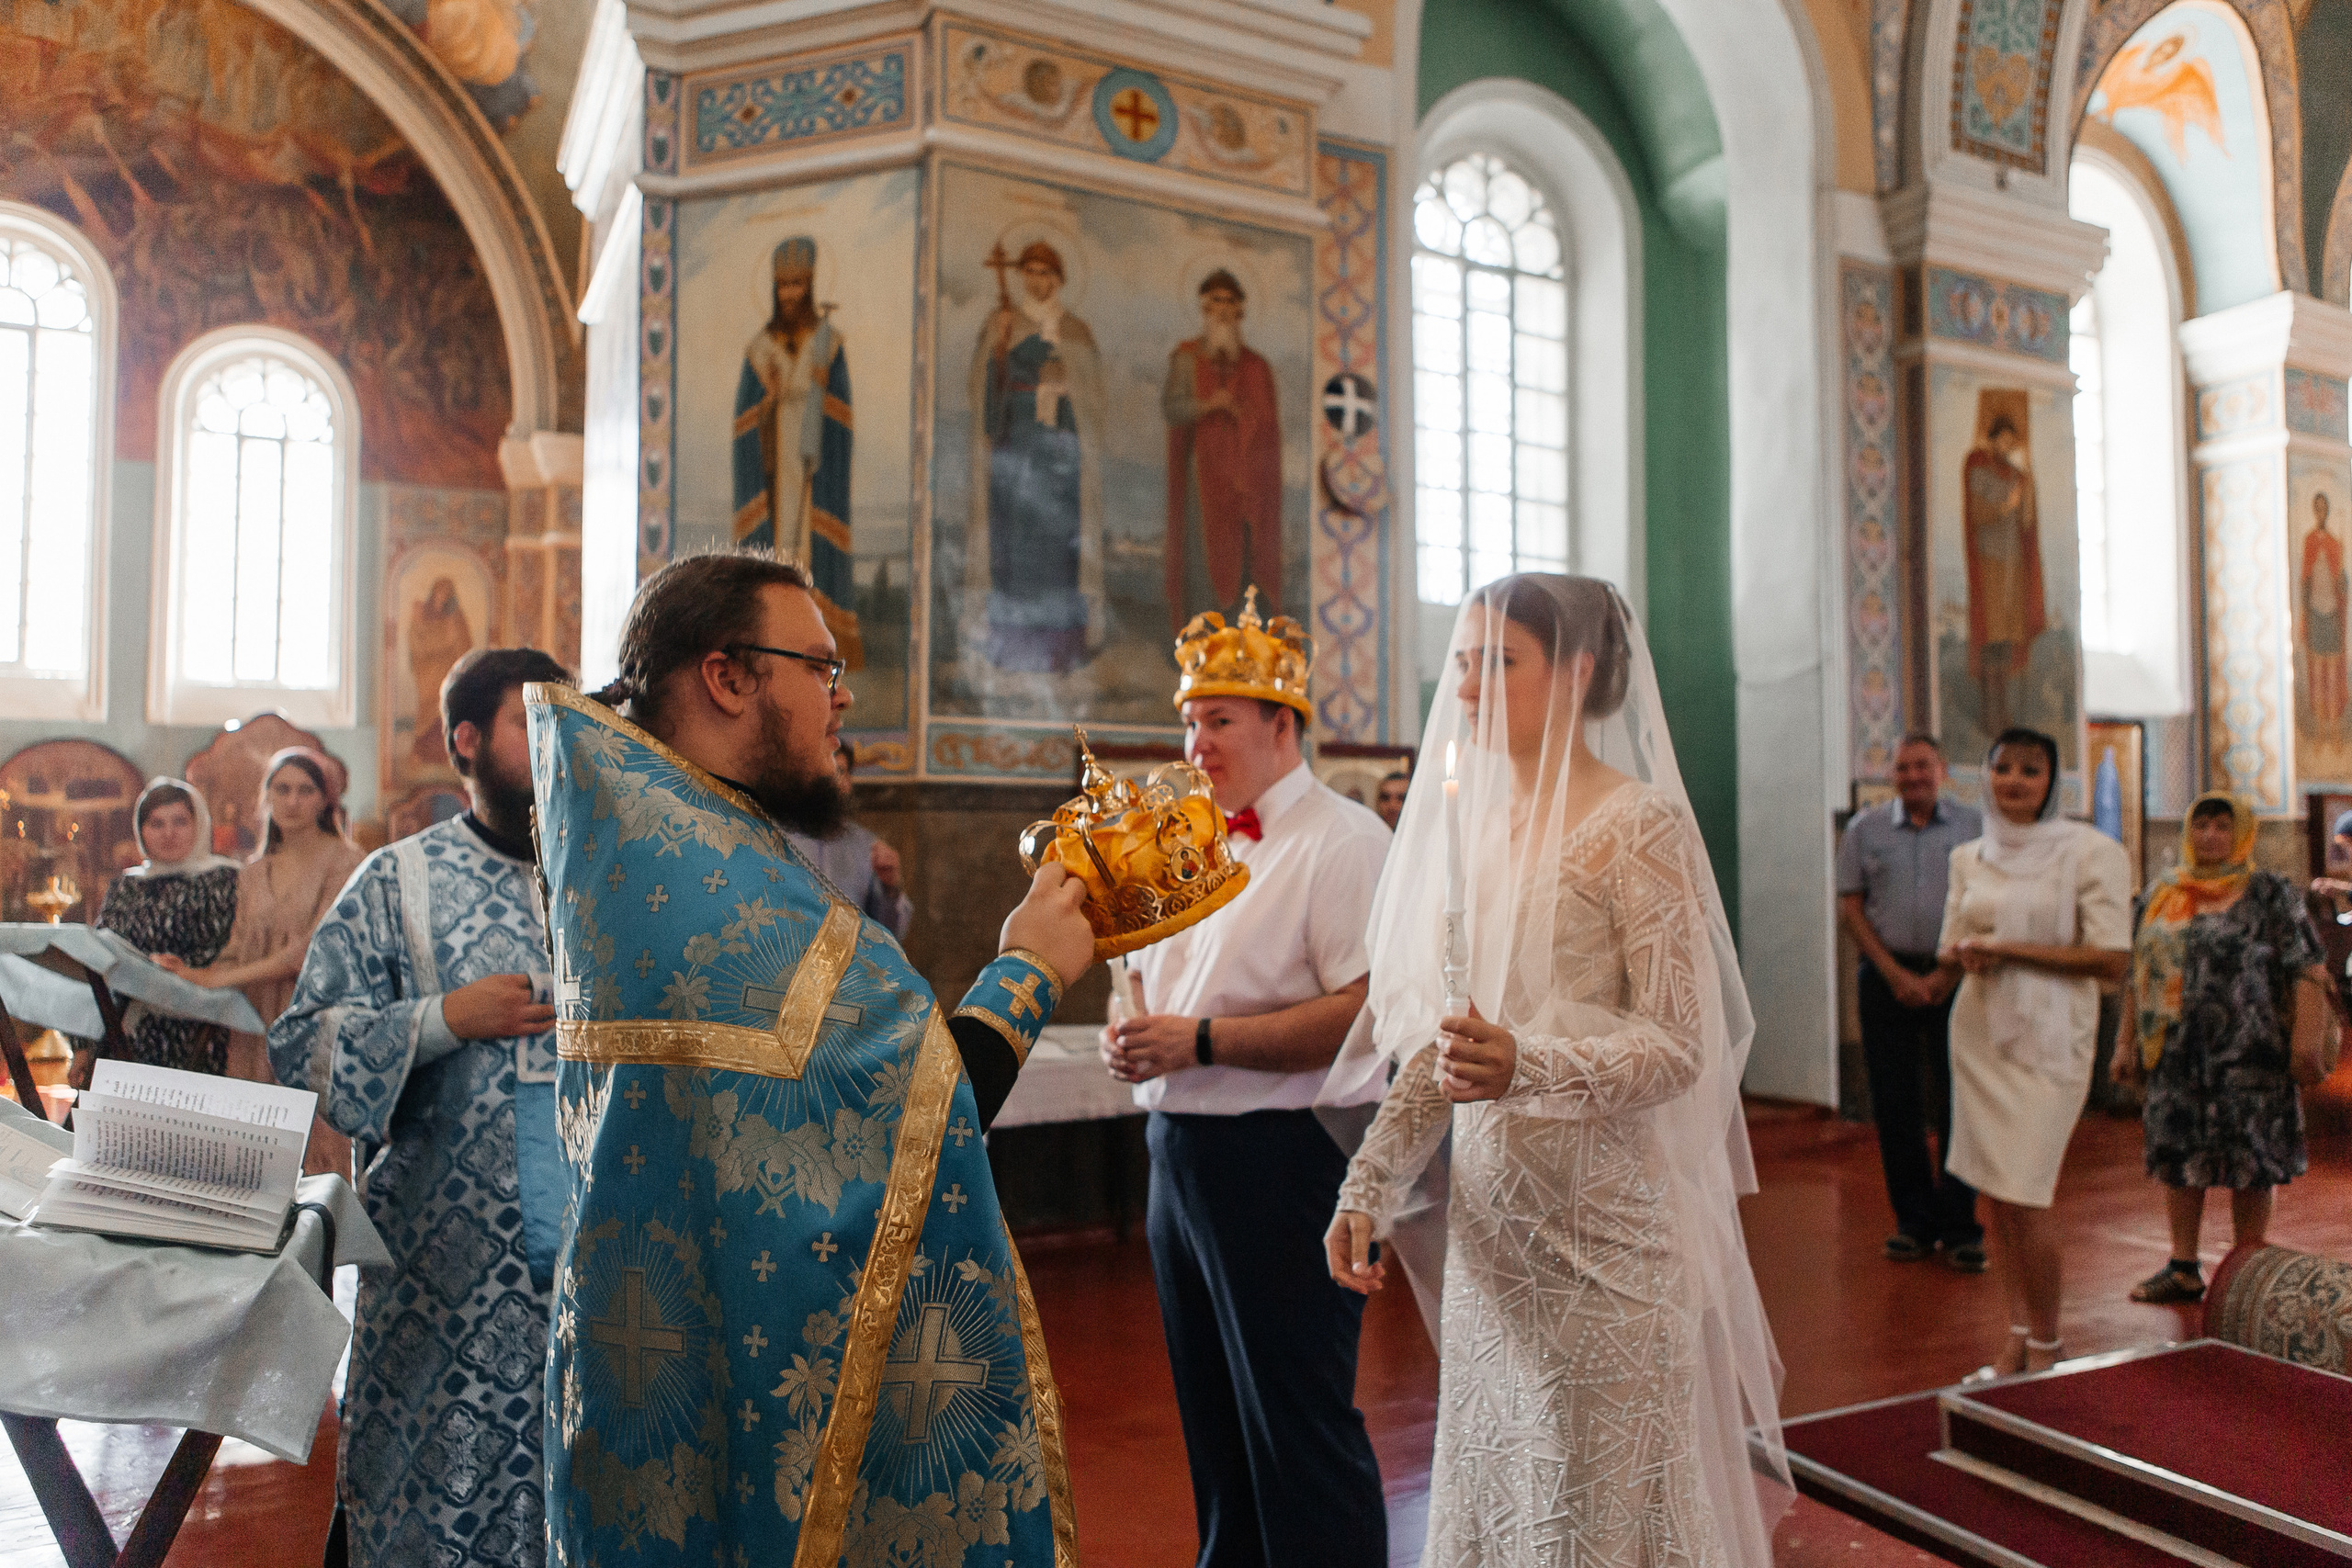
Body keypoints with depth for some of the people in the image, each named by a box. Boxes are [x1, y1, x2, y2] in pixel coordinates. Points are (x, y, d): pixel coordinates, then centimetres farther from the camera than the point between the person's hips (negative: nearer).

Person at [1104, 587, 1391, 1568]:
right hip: (1178, 1151, 8)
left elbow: (1365, 1012, -22)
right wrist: (1126, 1035, 1)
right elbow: (1147, 973, 23)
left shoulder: (1343, 841, -11)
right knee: (1212, 1423, 20)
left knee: (1299, 1431, 2)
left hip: (1287, 1158, -8)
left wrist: (1202, 1041, -22)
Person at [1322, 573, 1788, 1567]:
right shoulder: (1472, 824, 9)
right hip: (1491, 1224, 6)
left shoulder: (1637, 824, -10)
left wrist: (1525, 1065, -31)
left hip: (1601, 1222, -6)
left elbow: (1679, 1045, -14)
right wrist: (1368, 1188, 4)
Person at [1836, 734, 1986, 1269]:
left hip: (1955, 977, -1)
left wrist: (1949, 973, -8)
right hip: (1888, 974, 1)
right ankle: (1914, 1222, 15)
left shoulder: (1975, 826, 6)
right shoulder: (1864, 828, 9)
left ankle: (1959, 1226, 10)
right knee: (1894, 1103, 3)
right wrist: (1894, 973, -5)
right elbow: (1850, 908, 5)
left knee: (1960, 1100, -2)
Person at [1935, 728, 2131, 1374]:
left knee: (2026, 1192, -6)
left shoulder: (2090, 851, -6)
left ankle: (2047, 1344, 13)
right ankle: (2018, 1335, 20)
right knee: (1997, 1191, 7)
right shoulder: (1969, 857, 10)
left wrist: (2009, 948, -15)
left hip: (2048, 1036, -5)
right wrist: (1967, 954, -9)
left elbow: (2112, 959, -12)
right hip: (1979, 1031, 5)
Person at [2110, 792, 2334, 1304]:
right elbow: (2136, 975, 15)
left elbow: (2308, 970, -7)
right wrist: (2127, 1040, 13)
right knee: (2177, 1156, 8)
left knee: (2250, 1162, 2)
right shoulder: (2160, 895, 12)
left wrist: (2306, 1038, -16)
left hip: (2249, 1053, -4)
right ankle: (2183, 1268, 19)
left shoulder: (2271, 893, 0)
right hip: (2176, 1054, 4)